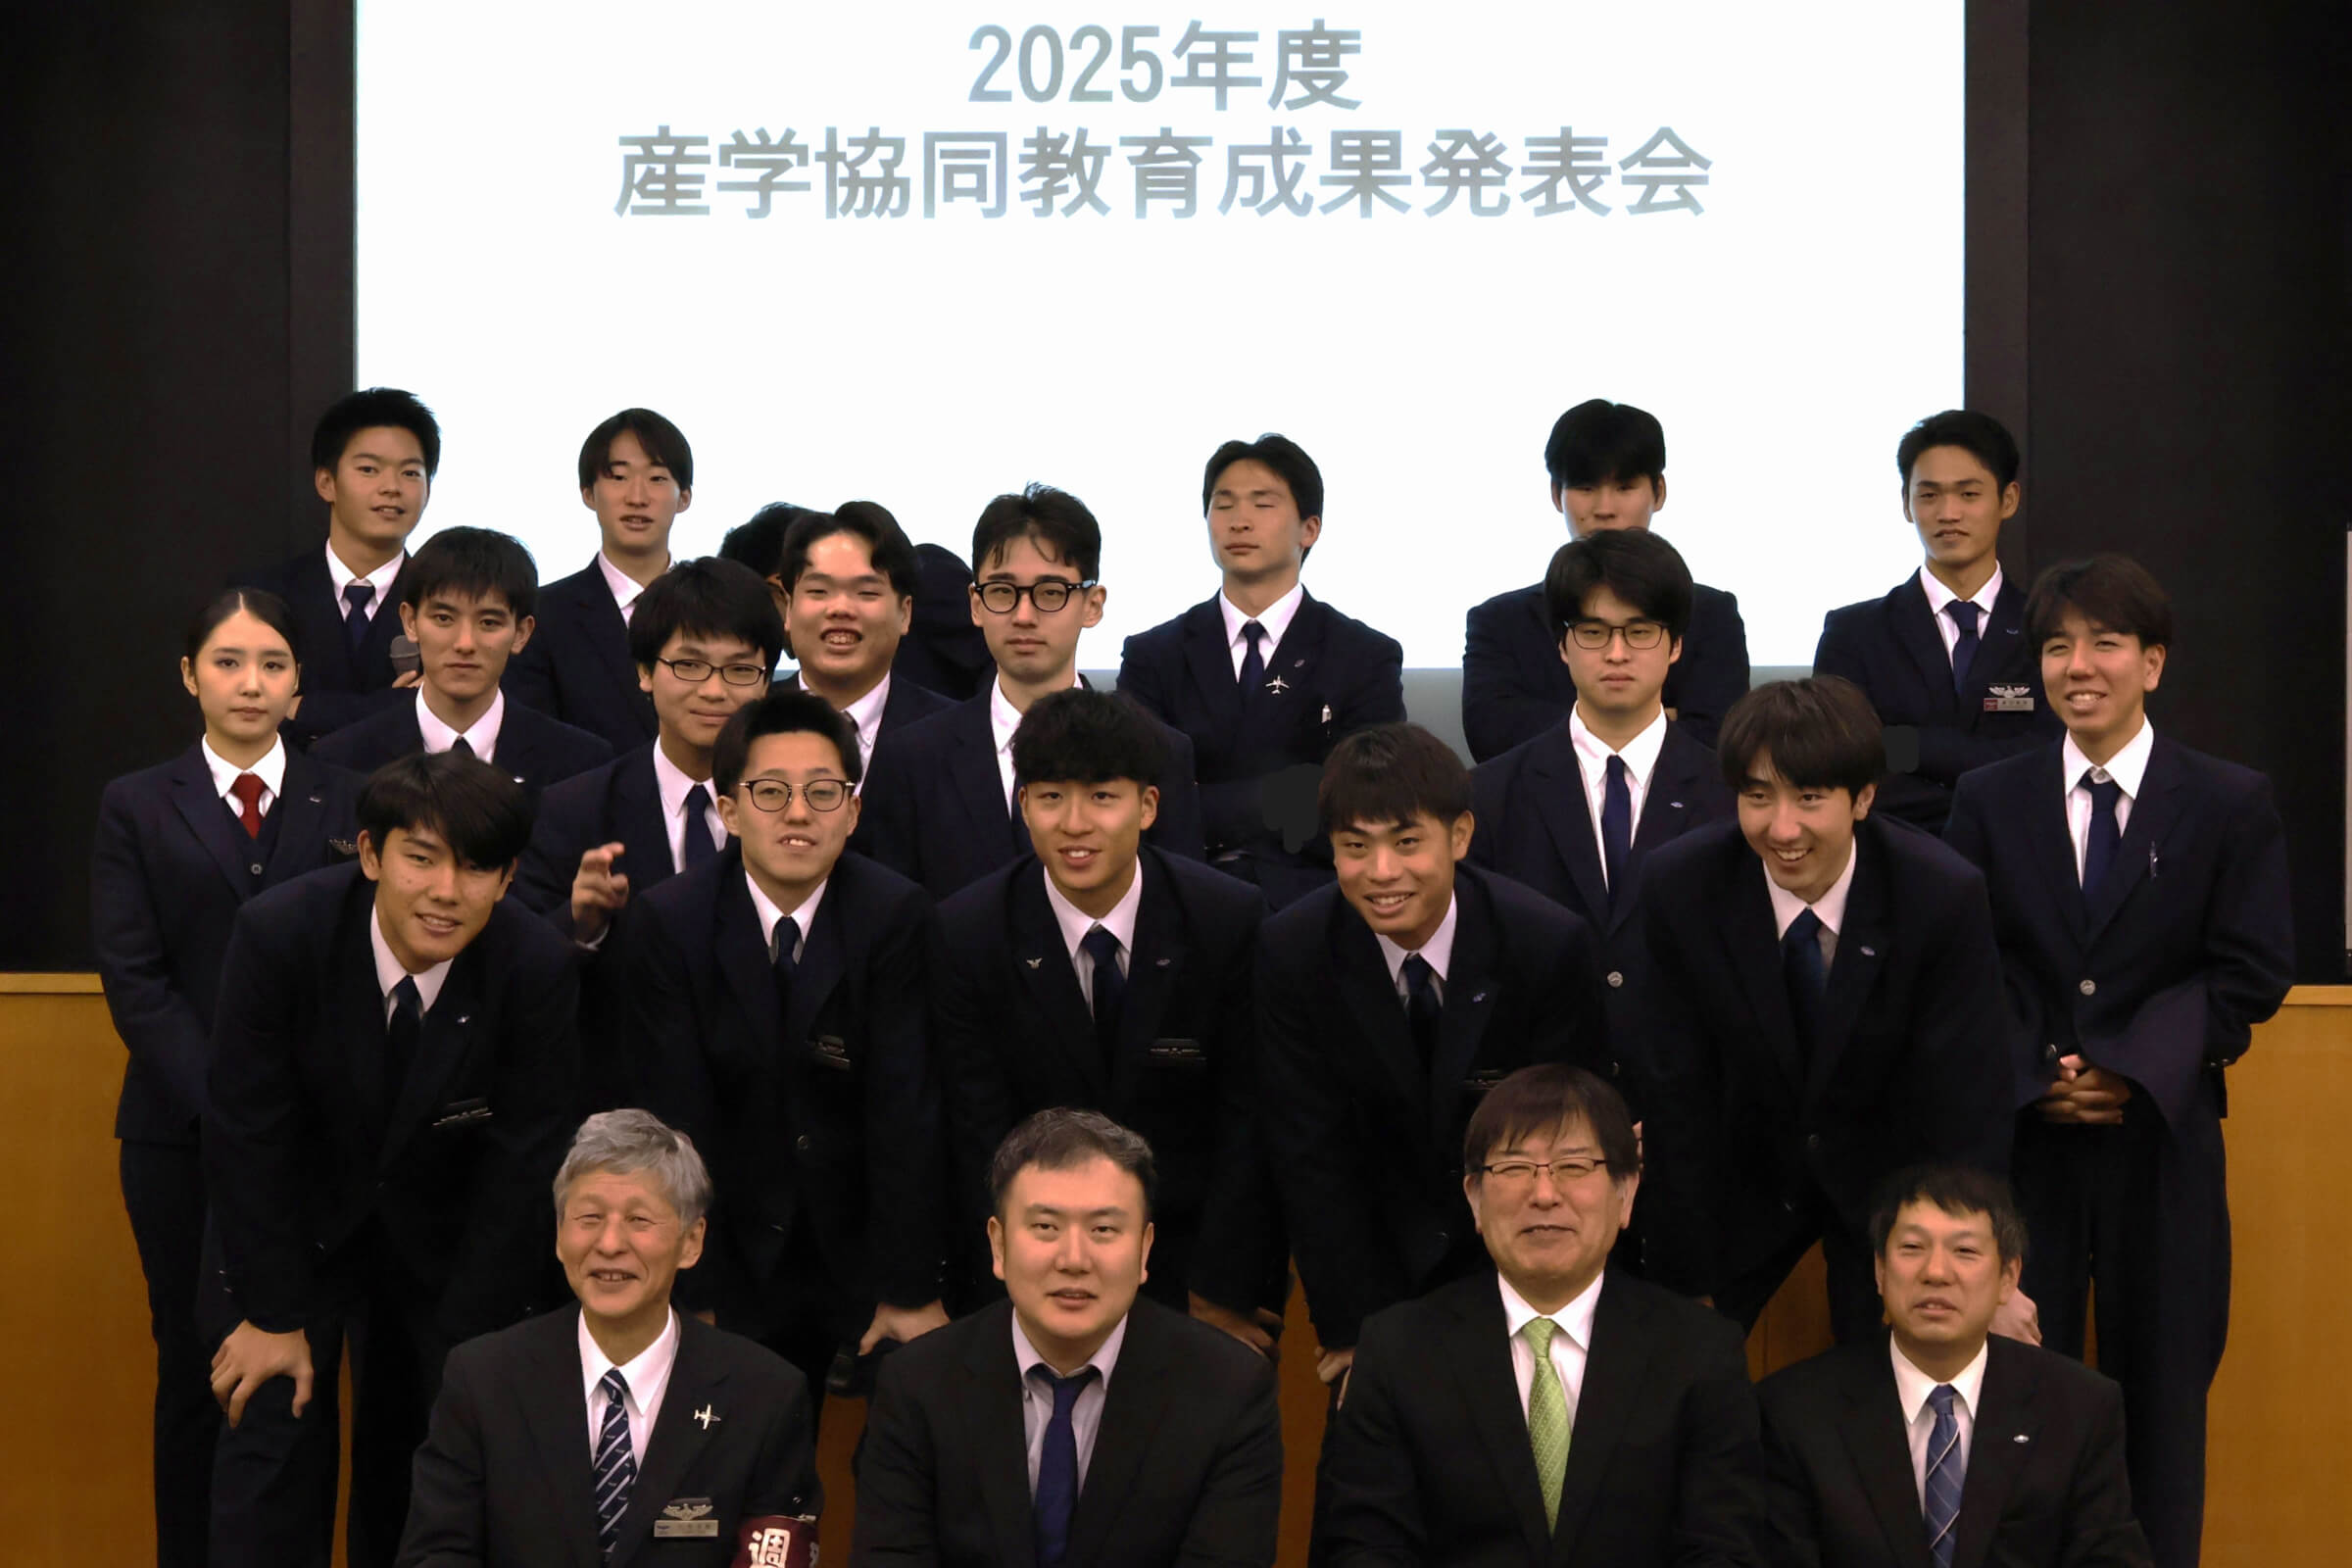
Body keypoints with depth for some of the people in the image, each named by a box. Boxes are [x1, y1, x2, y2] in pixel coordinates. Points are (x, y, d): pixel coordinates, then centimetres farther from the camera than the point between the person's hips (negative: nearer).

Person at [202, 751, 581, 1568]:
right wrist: (274, 1314, -14)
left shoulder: (537, 969, -22)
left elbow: (521, 1163, -15)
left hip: (443, 1236, 1)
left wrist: (464, 1345, -13)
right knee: (272, 1447, -6)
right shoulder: (279, 933, -24)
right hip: (297, 1219, -1)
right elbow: (247, 1134, -17)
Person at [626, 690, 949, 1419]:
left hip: (861, 1242, 0)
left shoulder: (897, 915, -11)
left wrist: (911, 1289, -16)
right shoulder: (669, 922, -9)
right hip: (739, 1245, 0)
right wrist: (697, 1297, -15)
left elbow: (905, 1110, -13)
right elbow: (678, 1115, -11)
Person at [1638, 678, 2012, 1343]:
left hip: (1886, 1175, -1)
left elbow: (1966, 1110, -18)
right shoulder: (1677, 888, -20)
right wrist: (1690, 1280, -13)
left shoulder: (1946, 897, -24)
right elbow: (1679, 1095, -14)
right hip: (1739, 1170, 1)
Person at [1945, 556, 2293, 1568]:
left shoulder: (2232, 804, 2)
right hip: (2019, 1132, 1)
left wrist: (2130, 1067, -14)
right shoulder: (1989, 801, 7)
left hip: (2162, 1135, -1)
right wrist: (2032, 1077, -12)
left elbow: (2251, 974, -4)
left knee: (2163, 1388, 6)